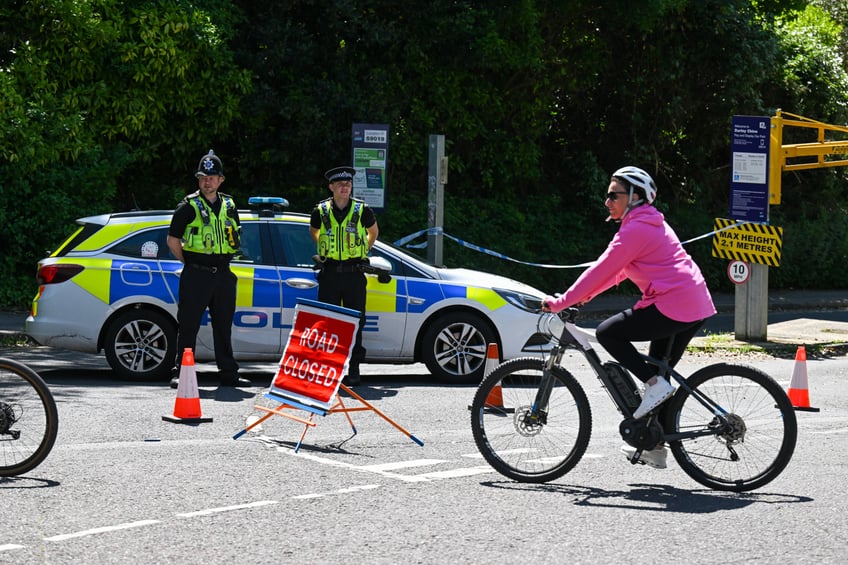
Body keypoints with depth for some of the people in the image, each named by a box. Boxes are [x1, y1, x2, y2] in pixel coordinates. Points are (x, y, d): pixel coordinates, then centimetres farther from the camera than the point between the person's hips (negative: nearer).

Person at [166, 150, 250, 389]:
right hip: (196, 275, -5)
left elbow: (235, 236, 24)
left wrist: (225, 261, 14)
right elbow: (173, 239, -1)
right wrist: (189, 263, 1)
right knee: (188, 325, -3)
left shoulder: (228, 205, 13)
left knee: (224, 326, 9)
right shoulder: (189, 206, -3)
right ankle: (181, 372, 2)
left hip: (223, 274, 5)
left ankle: (228, 373, 15)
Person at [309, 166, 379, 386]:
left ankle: (354, 368, 8)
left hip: (354, 273, -1)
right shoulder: (321, 211, 1)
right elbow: (314, 232, 22)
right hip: (329, 273, 1)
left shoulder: (362, 210, -1)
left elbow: (373, 231, 18)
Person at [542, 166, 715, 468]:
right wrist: (583, 296, 21)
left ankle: (655, 385, -8)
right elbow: (618, 271, 25)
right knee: (659, 369, 17)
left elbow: (603, 270, -12)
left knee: (607, 332, -2)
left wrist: (561, 302, -7)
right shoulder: (651, 224, 20)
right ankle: (655, 446, 21)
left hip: (673, 306, -10)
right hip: (697, 306, 10)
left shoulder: (635, 229, -10)